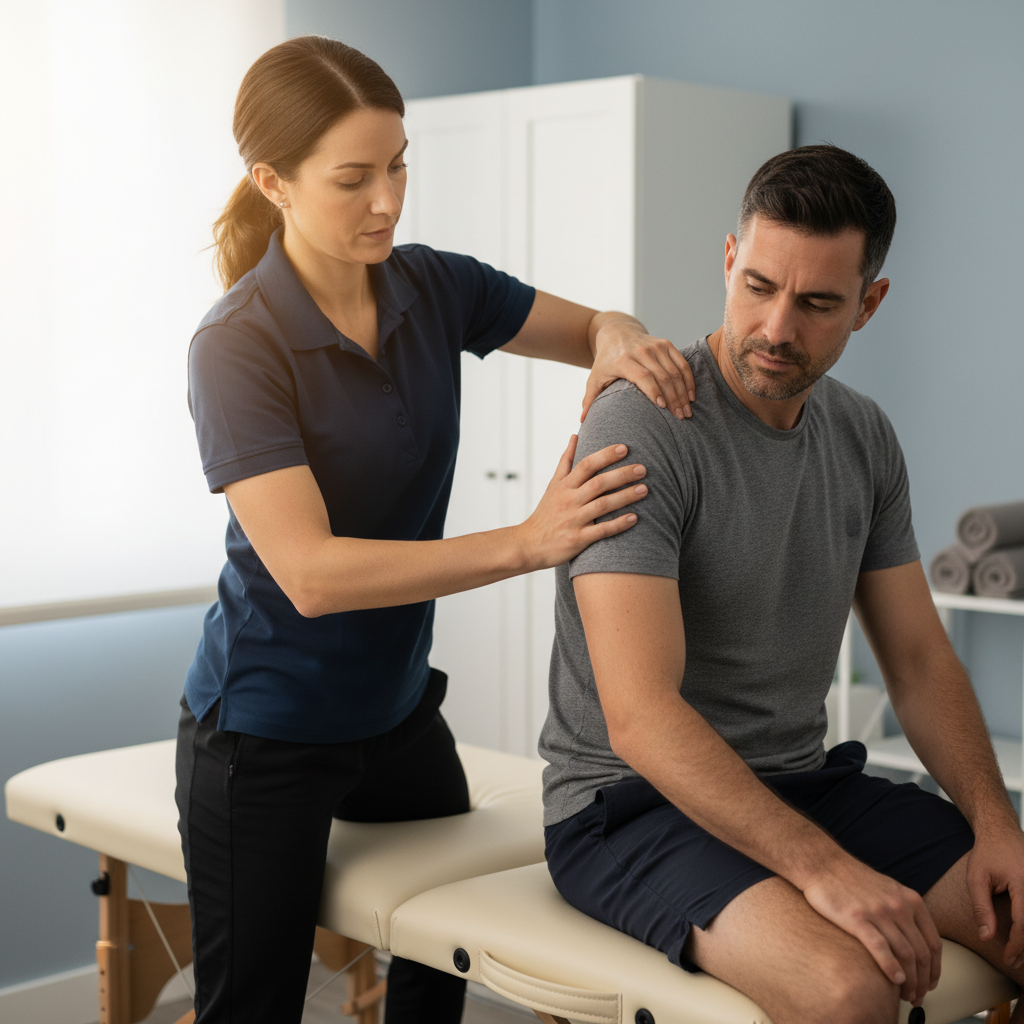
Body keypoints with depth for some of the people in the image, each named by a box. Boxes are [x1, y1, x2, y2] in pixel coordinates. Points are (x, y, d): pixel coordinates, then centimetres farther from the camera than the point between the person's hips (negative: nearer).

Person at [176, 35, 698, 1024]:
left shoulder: (433, 289, -5)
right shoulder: (237, 347, -22)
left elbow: (592, 329, 7)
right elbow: (311, 573, -31)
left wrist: (620, 340, -19)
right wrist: (528, 543, -37)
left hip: (398, 708, 6)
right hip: (266, 731, -6)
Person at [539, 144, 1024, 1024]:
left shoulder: (864, 438, 6)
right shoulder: (643, 429, -18)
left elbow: (920, 659, 11)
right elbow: (642, 719, -25)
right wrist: (822, 869, -33)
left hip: (803, 784, 7)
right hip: (633, 800, -7)